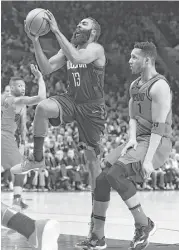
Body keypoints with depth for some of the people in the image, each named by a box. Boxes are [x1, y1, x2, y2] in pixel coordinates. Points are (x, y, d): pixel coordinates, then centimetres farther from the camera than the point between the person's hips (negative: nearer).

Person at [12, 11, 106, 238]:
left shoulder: (96, 49, -11)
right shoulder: (68, 49, 9)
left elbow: (77, 58, -33)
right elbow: (47, 69, -1)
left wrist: (57, 32, -32)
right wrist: (35, 42, -11)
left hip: (92, 107, -4)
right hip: (71, 100, 5)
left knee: (92, 157, -1)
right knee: (42, 107, -29)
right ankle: (37, 159, -16)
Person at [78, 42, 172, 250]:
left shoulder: (159, 86, -13)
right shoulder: (134, 86, 15)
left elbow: (159, 126, -19)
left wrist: (148, 160, -25)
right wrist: (132, 139, -5)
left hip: (157, 143, -9)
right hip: (138, 141, 9)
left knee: (114, 174, -26)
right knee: (101, 179, -2)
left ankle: (144, 224, -11)